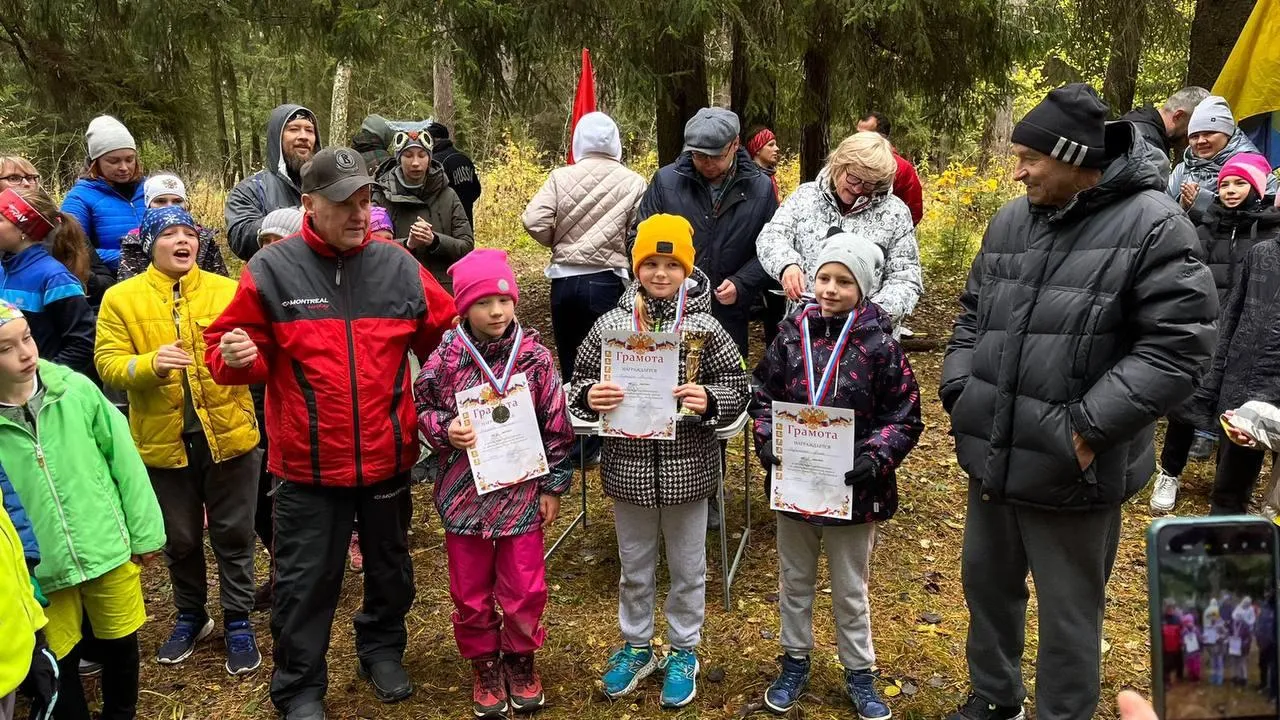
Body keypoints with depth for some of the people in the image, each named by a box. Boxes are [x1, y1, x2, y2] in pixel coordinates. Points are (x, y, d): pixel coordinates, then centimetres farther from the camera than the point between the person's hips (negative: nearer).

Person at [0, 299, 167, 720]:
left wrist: (144, 531, 0)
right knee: (60, 663, 15)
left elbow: (124, 459, -3)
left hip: (109, 550, 1)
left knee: (120, 645, 18)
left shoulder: (76, 389, -10)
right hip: (40, 571, -1)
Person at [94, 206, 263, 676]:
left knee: (233, 535, 9)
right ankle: (191, 617, 38)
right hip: (164, 440, 1)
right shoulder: (121, 298, -1)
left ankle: (238, 622, 25)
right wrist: (150, 364, -27)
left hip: (228, 433, 0)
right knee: (180, 538, 17)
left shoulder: (227, 290, 0)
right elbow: (107, 364, -7)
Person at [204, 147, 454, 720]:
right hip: (307, 463, -2)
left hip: (388, 457, 3)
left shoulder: (398, 267, 0)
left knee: (390, 568, 21)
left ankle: (383, 651, 45)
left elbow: (449, 338, 7)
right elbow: (226, 346, -1)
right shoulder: (272, 269, -7)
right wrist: (234, 357, -23)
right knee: (306, 580, 10)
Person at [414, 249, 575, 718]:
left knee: (525, 588, 10)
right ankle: (484, 665, 37)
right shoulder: (445, 358, -8)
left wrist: (554, 486, 0)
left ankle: (519, 657, 37)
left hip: (520, 493, 0)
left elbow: (556, 425, -2)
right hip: (463, 493, 1)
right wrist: (444, 429, -17)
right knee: (470, 590, 14)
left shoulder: (534, 357, -8)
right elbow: (420, 409, 5)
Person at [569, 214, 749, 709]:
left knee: (687, 569, 16)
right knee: (634, 567, 20)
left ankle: (684, 652, 38)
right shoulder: (611, 323, -4)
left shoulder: (704, 326, -9)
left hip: (687, 468, -1)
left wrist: (709, 400, -25)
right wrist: (589, 395, -20)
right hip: (628, 467, 2)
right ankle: (636, 646, 42)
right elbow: (580, 381, 2)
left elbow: (738, 388, -5)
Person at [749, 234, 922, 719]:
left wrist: (877, 458, -21)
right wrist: (768, 442, -11)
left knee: (851, 589, 15)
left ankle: (859, 673, 35)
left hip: (852, 489, -2)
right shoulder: (792, 335, -3)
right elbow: (763, 397, 4)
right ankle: (794, 663, 38)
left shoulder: (880, 345, -11)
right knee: (795, 581, 19)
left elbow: (904, 417, -7)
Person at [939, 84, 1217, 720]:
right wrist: (959, 390, 2)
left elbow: (1177, 345, -18)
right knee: (987, 581, 23)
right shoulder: (1010, 221, 6)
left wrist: (1088, 428, -21)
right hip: (991, 455, 7)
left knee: (1068, 612, 12)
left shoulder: (1151, 225, -13)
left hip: (1072, 471, -6)